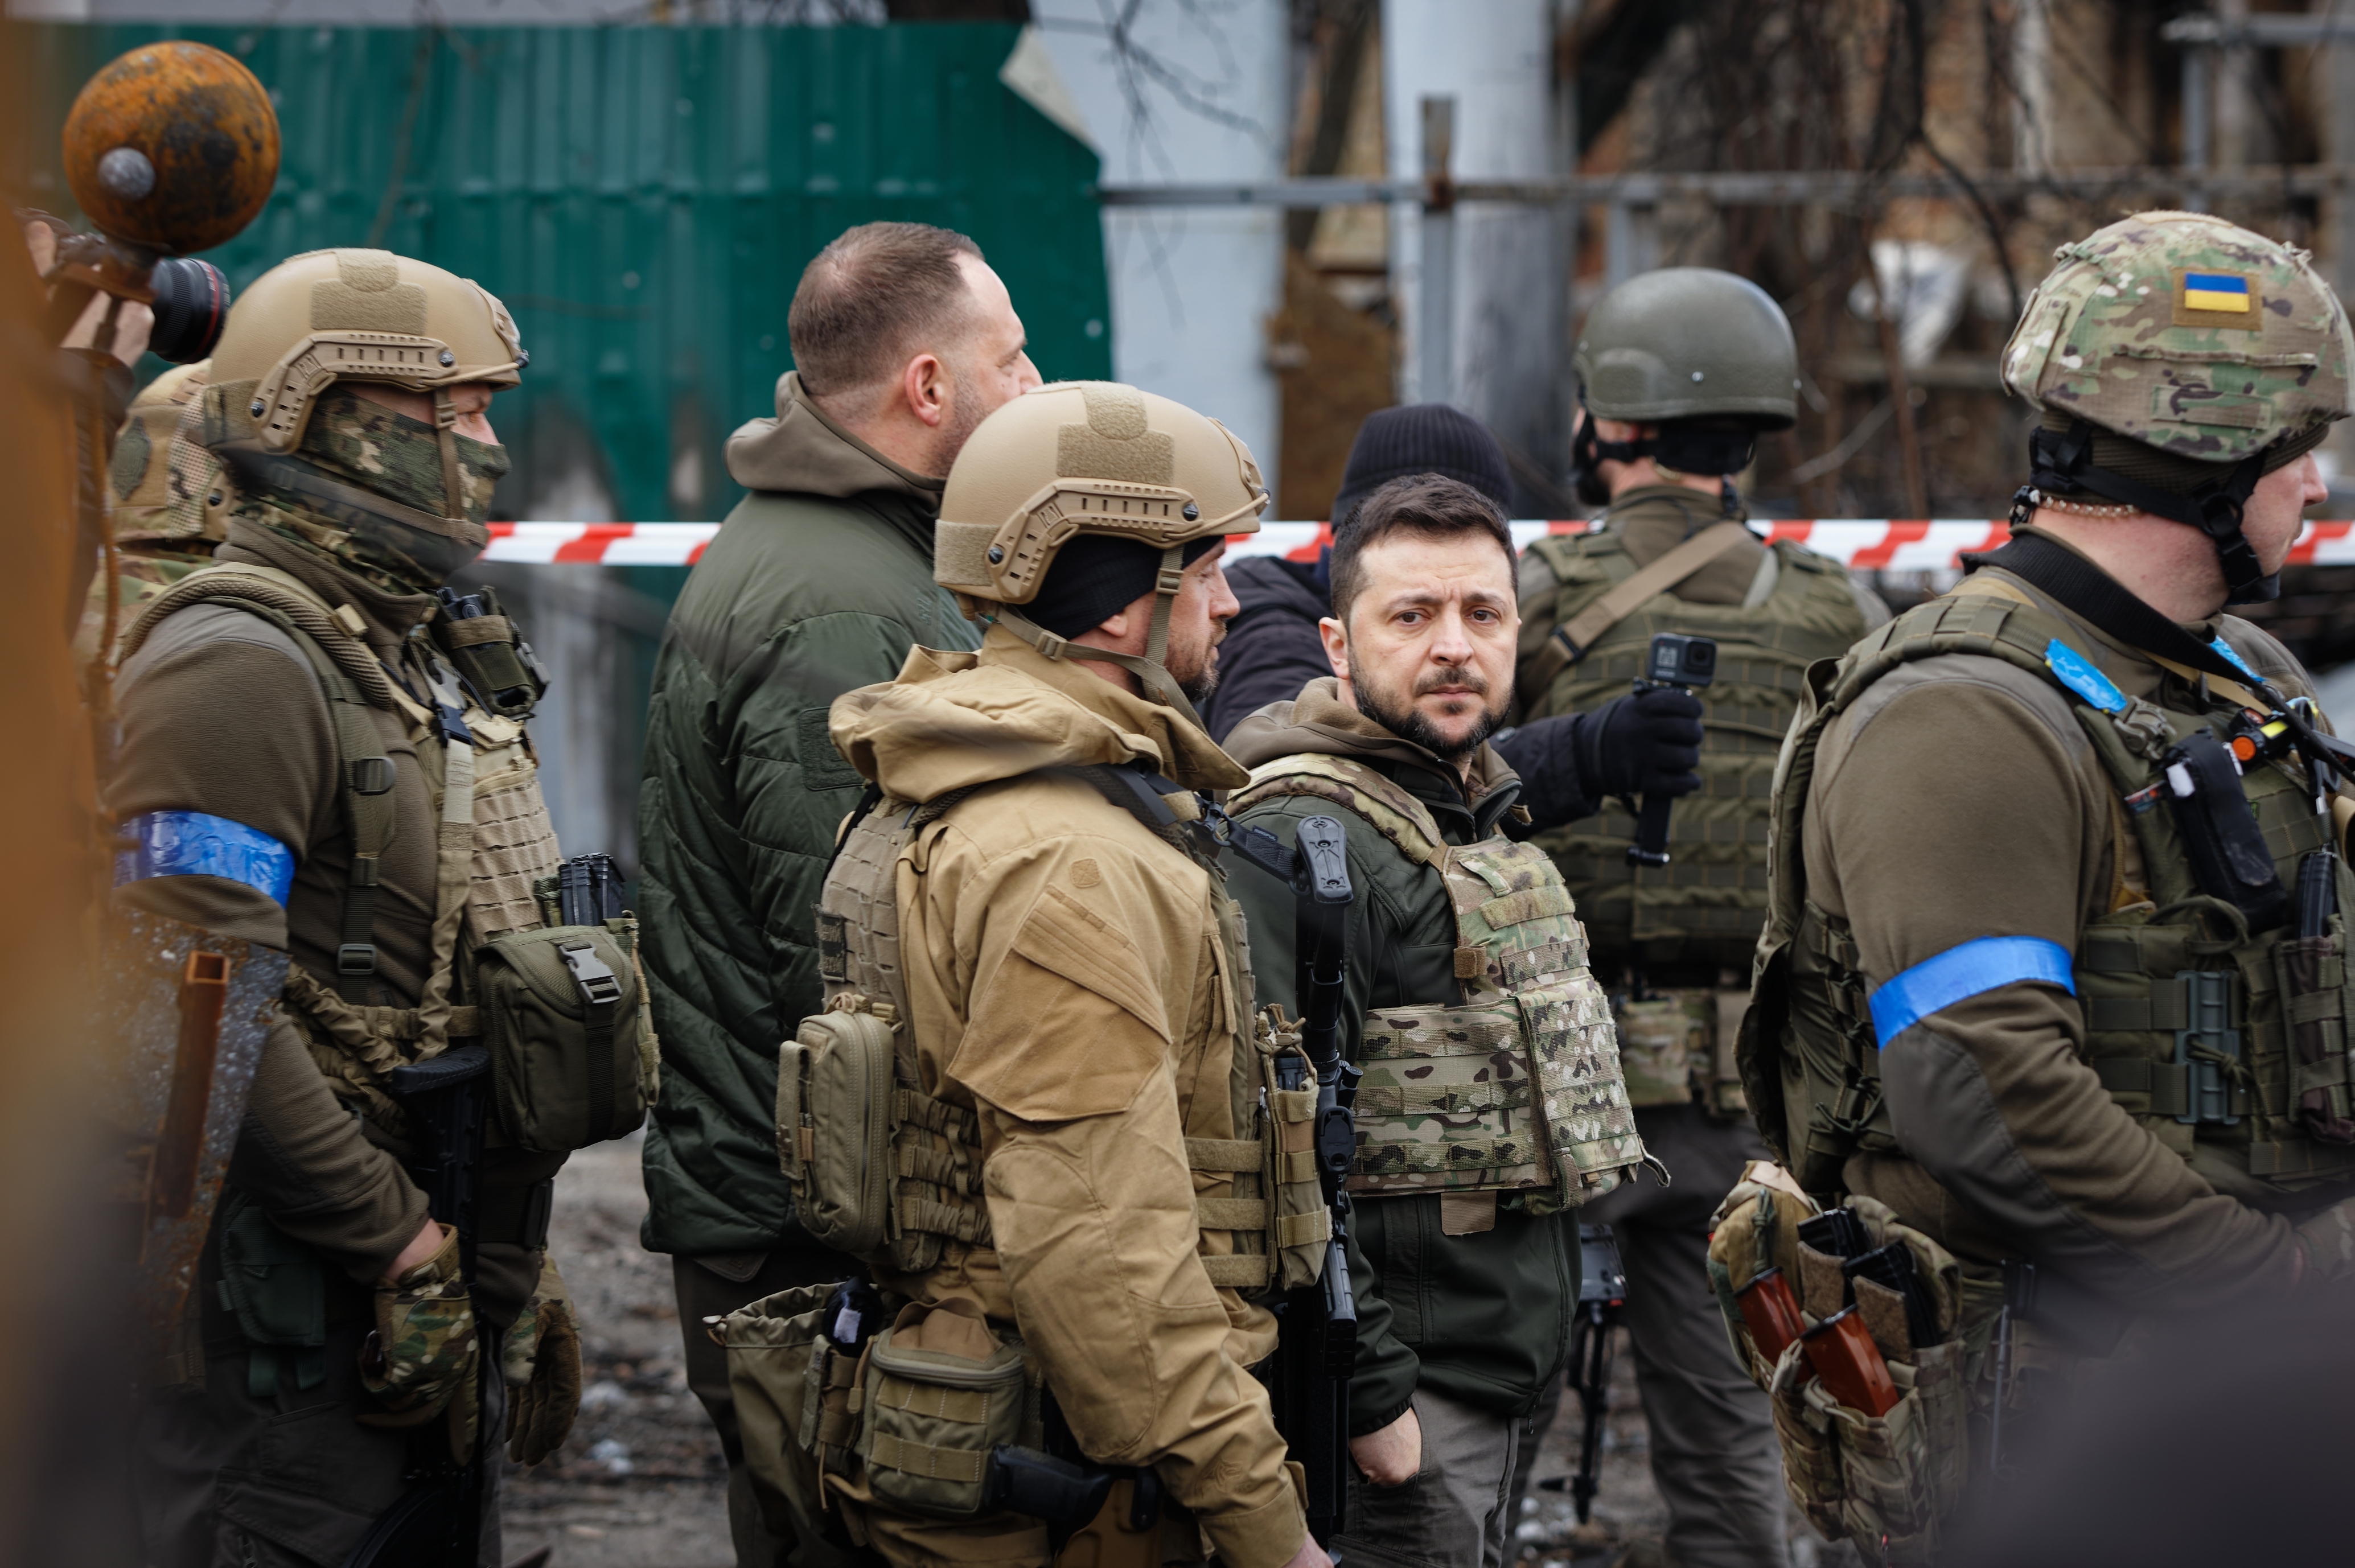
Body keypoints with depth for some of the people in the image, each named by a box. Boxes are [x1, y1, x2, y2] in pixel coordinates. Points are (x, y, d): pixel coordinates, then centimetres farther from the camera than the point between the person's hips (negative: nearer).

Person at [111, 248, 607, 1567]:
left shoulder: (437, 663, 18)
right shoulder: (239, 668, -15)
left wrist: (518, 1263, 20)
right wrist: (401, 1246, -19)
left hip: (432, 1326, 10)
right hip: (286, 1342, -10)